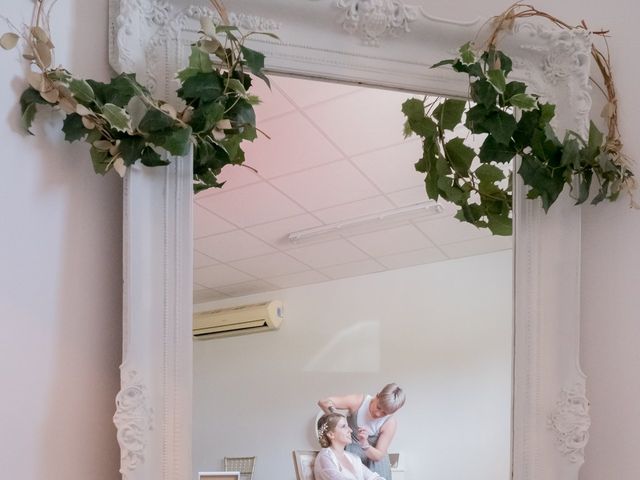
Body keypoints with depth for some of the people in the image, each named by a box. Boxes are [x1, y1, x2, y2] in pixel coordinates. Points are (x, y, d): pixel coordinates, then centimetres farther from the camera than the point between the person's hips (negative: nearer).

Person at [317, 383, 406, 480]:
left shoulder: (390, 423, -20)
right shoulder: (358, 401, -21)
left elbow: (378, 456, -16)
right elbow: (323, 402, -21)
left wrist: (364, 444, -35)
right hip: (350, 452, 0)